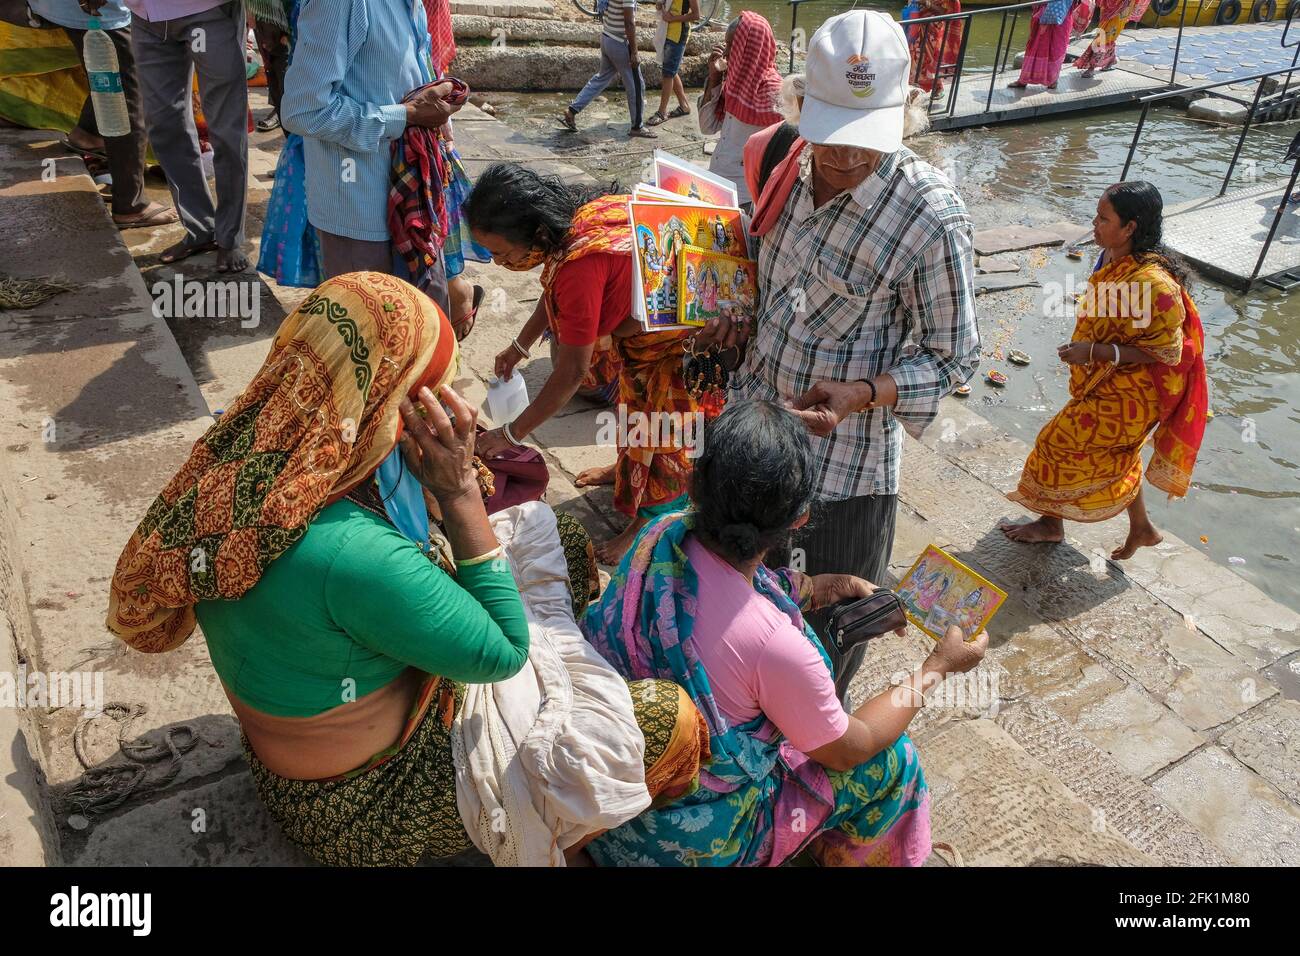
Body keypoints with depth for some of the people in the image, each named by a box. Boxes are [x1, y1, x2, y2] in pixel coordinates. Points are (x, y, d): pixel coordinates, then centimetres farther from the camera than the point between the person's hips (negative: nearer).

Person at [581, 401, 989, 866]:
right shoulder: (774, 644, -36)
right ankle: (842, 856, 41)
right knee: (891, 758, 11)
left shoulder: (661, 535, -20)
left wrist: (836, 584, 5)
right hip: (696, 841, -6)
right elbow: (848, 750, -15)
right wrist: (938, 666, -4)